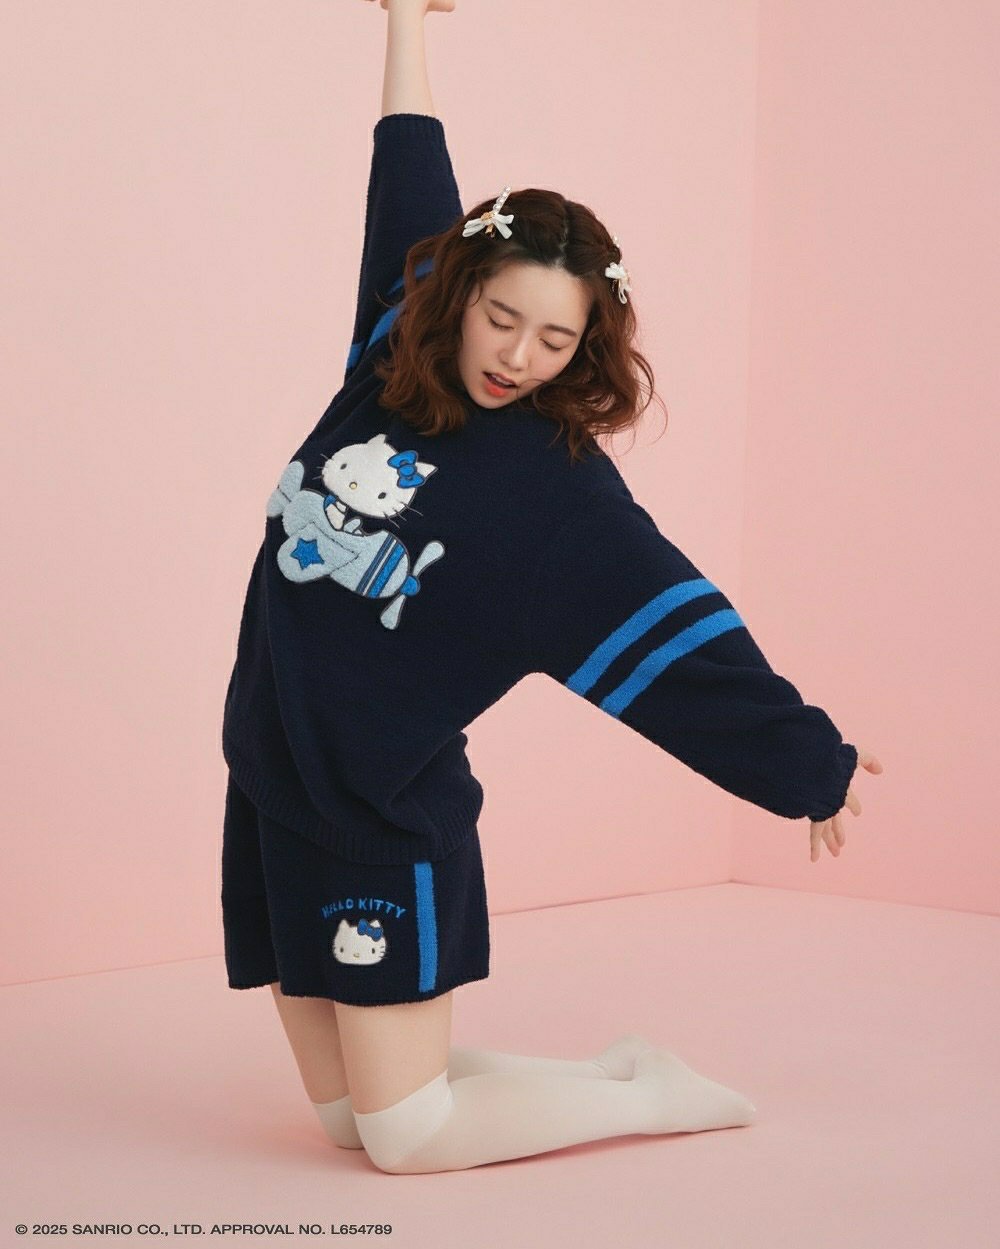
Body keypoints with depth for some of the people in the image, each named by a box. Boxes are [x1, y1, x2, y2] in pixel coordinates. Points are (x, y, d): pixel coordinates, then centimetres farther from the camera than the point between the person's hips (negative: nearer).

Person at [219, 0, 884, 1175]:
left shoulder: (558, 489, -11)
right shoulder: (393, 361, 4)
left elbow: (682, 629, -8)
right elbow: (407, 184, 16)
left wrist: (813, 763, -7)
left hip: (387, 824, -6)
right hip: (275, 791, 6)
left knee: (405, 1138, -5)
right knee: (346, 1113, 12)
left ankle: (648, 1095, 13)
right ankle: (605, 1069, 27)